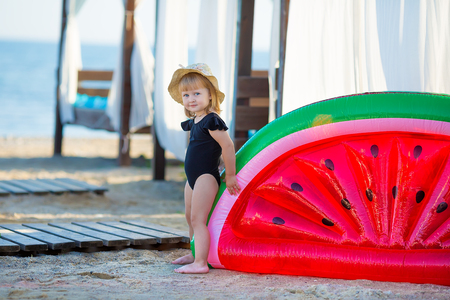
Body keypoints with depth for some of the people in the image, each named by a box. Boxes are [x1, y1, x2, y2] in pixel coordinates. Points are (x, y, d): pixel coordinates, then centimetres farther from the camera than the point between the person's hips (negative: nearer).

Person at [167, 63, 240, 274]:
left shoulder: (211, 121, -17)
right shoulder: (194, 122, 11)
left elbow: (228, 146, -19)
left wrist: (230, 175, -15)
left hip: (206, 177, -10)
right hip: (194, 178, 10)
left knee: (198, 218, -15)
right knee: (191, 218, 20)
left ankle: (200, 263, -20)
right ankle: (195, 254, 36)